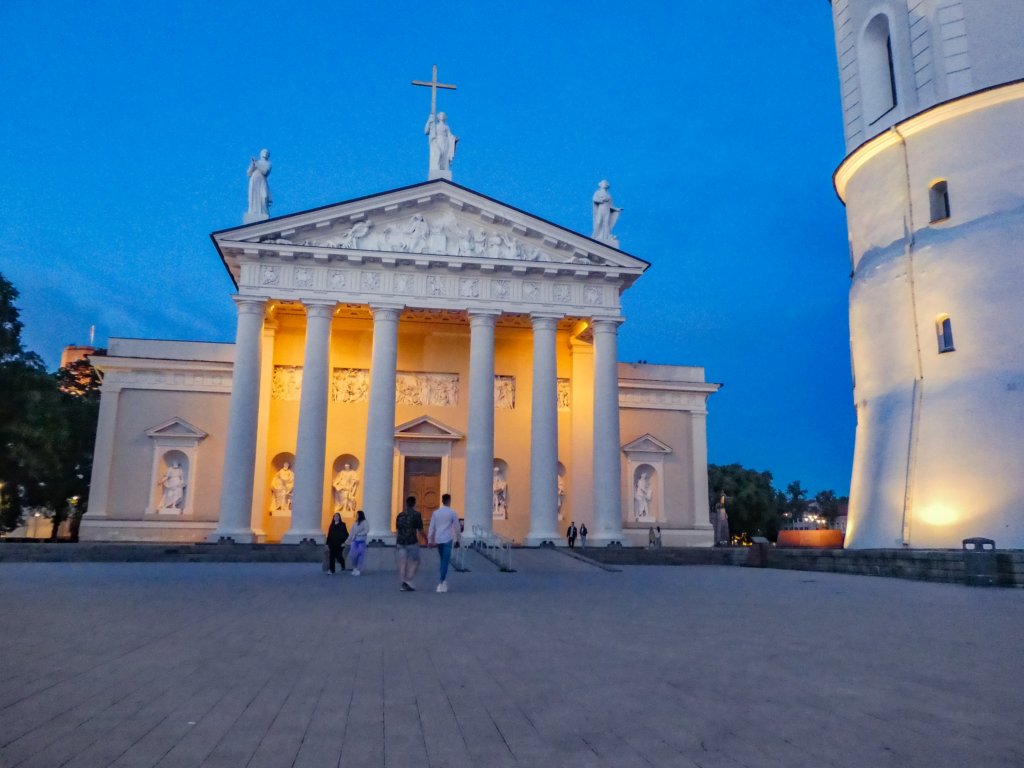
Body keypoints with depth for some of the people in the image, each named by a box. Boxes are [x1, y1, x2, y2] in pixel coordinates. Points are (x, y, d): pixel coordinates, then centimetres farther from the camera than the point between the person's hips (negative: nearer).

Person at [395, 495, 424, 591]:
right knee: (414, 562, 6)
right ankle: (408, 581, -5)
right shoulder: (416, 514, -6)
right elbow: (420, 530, -4)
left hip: (401, 542, 5)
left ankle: (403, 584, 6)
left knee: (402, 562, 6)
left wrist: (396, 542, 21)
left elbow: (397, 530, 13)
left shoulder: (400, 515, 10)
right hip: (412, 542, -5)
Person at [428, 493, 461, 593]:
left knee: (443, 560, 19)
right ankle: (441, 583, -9)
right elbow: (457, 527, 1)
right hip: (447, 539, -4)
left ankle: (444, 581, 24)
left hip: (438, 540, 4)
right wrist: (457, 538, 16)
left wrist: (430, 540, 9)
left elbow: (431, 527, 4)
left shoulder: (435, 512, 5)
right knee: (445, 561, -2)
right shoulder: (452, 513, -5)